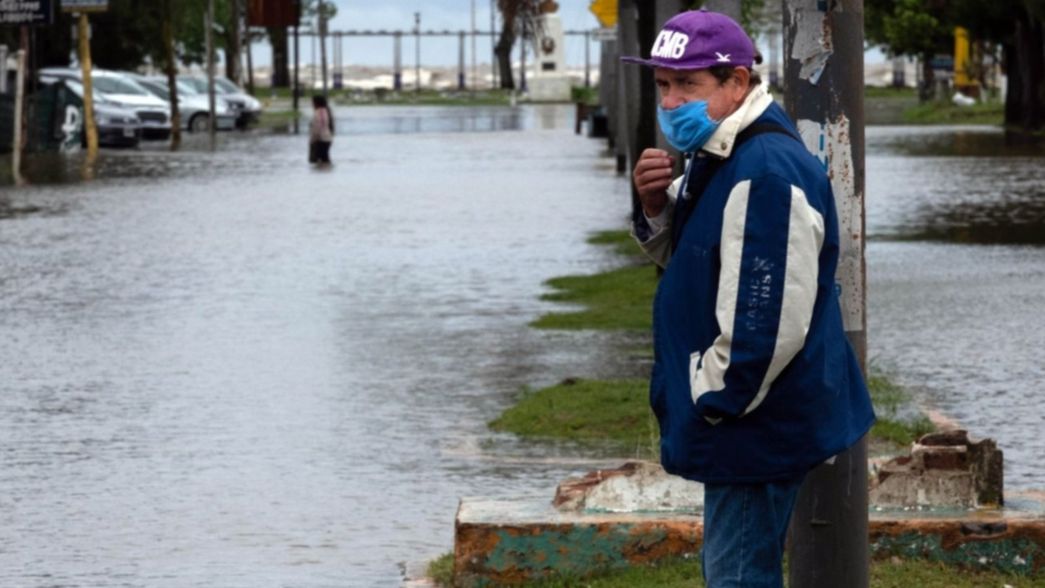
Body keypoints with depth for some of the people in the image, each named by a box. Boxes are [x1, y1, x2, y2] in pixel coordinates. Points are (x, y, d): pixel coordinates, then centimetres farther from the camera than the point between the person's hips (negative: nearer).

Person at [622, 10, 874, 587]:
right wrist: (658, 210, -1)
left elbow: (769, 323, -28)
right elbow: (691, 262, 20)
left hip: (755, 426, -11)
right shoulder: (716, 158, 10)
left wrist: (716, 404, -16)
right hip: (737, 420, 11)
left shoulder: (766, 173, -25)